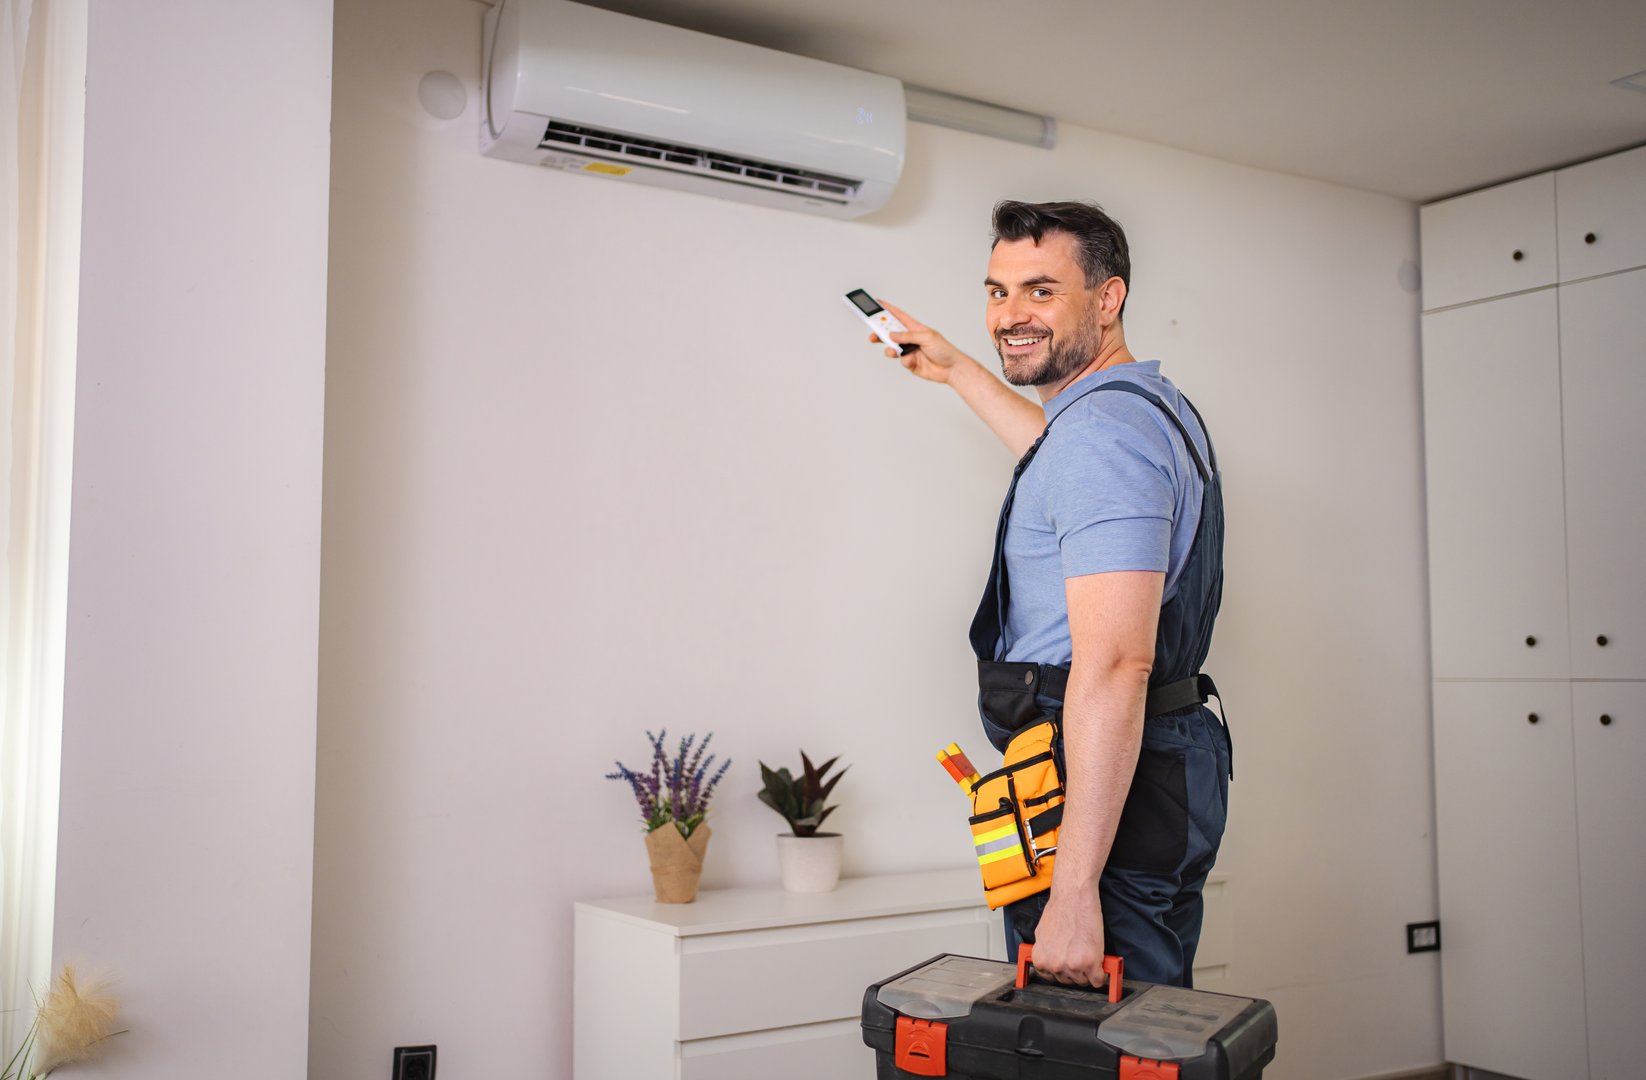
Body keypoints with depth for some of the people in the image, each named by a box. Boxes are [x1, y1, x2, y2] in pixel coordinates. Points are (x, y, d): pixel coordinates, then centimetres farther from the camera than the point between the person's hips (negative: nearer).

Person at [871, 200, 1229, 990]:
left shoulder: (1104, 429, -19)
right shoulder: (1149, 403, 15)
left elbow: (1114, 665, -27)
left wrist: (1075, 889, -30)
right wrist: (957, 372, 47)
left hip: (1107, 781, -11)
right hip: (1165, 768, 11)